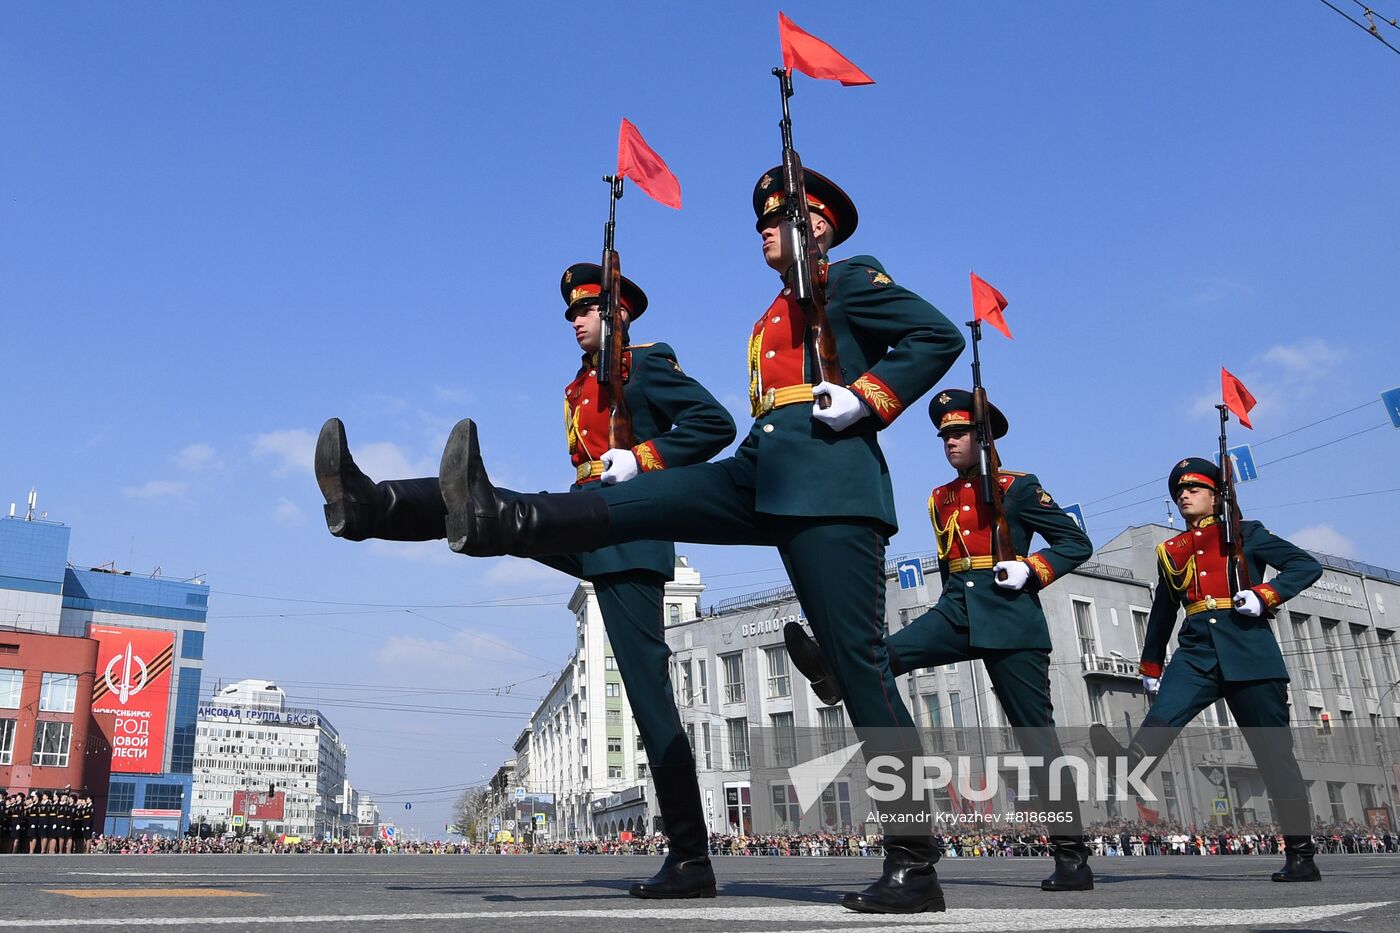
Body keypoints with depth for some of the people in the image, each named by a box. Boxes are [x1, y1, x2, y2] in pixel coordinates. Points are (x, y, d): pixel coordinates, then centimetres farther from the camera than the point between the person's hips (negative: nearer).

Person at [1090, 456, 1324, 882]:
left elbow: (1306, 565, 3)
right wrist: (1150, 666, 29)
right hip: (1196, 650, 3)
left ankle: (1301, 853, 8)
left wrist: (1264, 595, -13)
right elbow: (1162, 611, 27)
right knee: (1160, 719, -24)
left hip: (1248, 651, -3)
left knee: (1273, 751, 0)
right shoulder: (1171, 551, 20)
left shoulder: (1245, 534, 10)